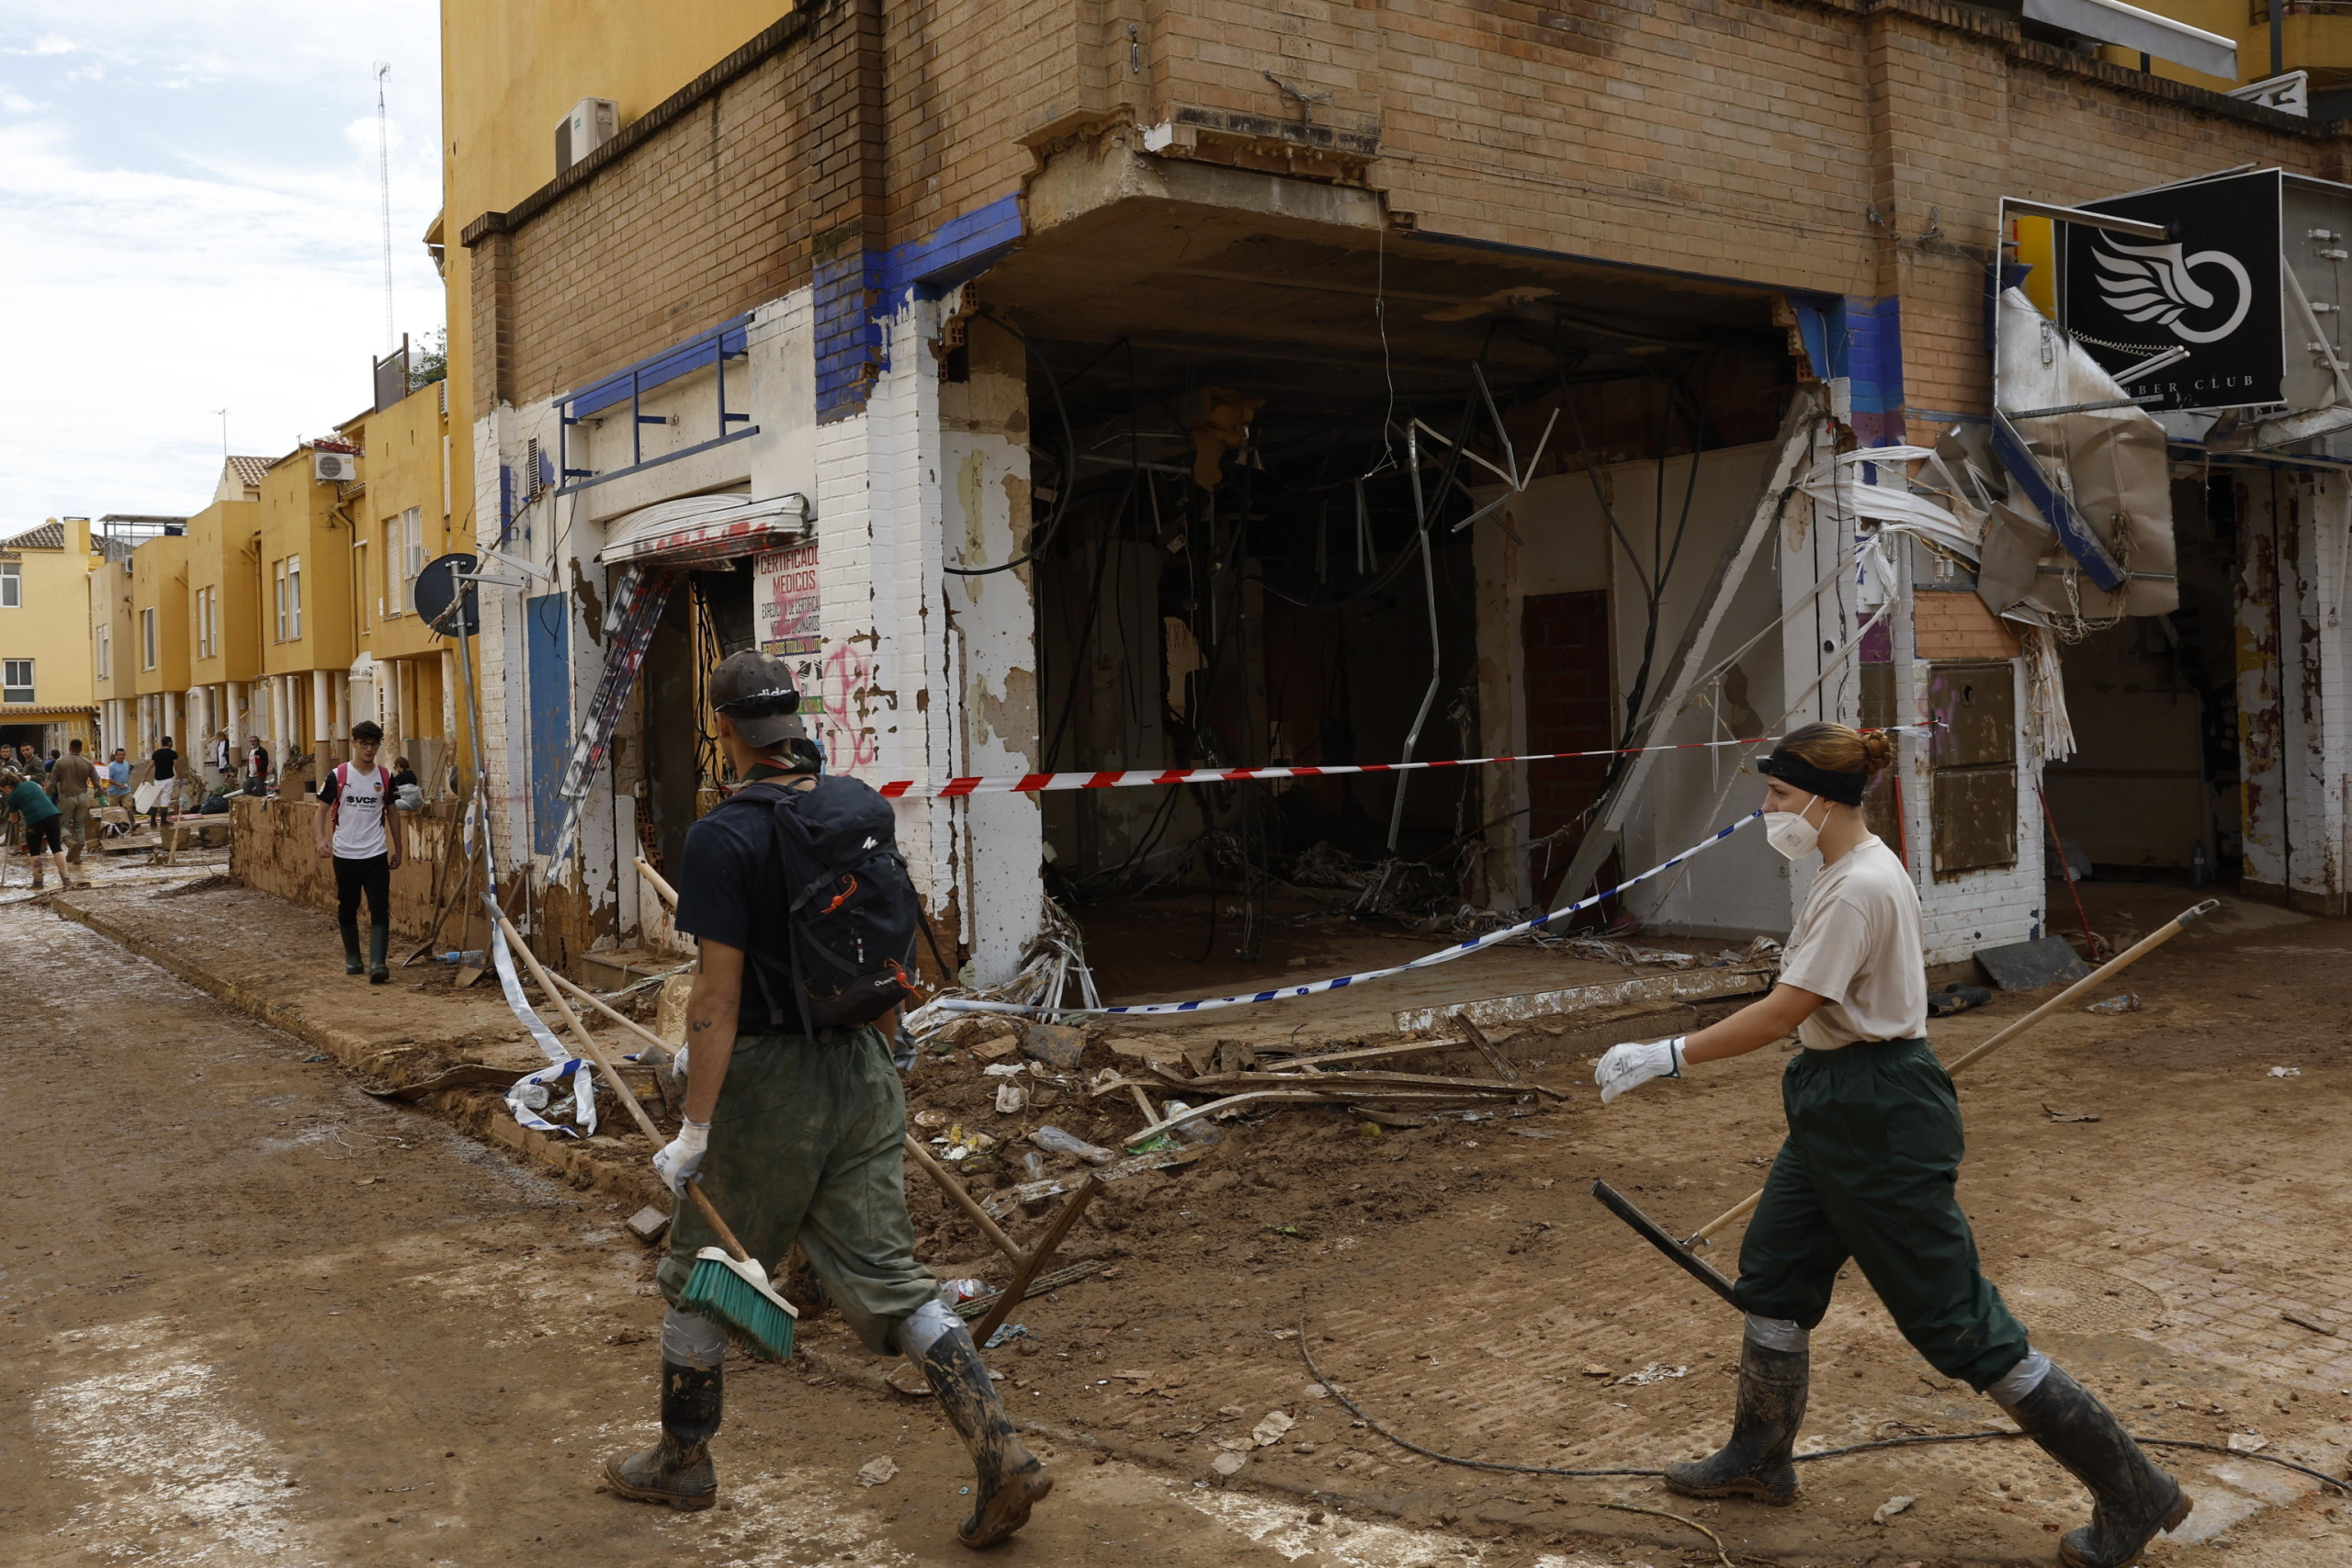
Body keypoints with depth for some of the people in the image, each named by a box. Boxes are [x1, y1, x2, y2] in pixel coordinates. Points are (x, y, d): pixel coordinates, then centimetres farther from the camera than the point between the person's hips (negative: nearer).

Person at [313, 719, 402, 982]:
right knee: (347, 909, 12)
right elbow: (323, 809, 1)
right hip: (345, 855, -1)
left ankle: (377, 963, -16)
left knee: (380, 910, -10)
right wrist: (322, 839, -15)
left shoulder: (384, 777, 4)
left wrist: (397, 849, 15)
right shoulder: (338, 776, -3)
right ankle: (352, 958, 28)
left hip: (376, 855, 1)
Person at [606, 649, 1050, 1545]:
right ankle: (1001, 1455, -1)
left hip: (771, 1077, -6)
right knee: (887, 1277, 9)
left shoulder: (723, 838, -14)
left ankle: (683, 1463, 32)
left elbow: (718, 995, -17)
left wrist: (695, 1128, -13)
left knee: (699, 1276, 15)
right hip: (863, 1069, 6)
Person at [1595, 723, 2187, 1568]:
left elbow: (1783, 1013, -24)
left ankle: (2132, 1492, 10)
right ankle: (1758, 1460, 34)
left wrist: (1664, 1056, -20)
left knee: (1955, 1320, -2)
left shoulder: (1858, 888, -23)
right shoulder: (1857, 869, 9)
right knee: (1772, 1275, 17)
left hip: (1878, 1117, -10)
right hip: (1839, 1109, 11)